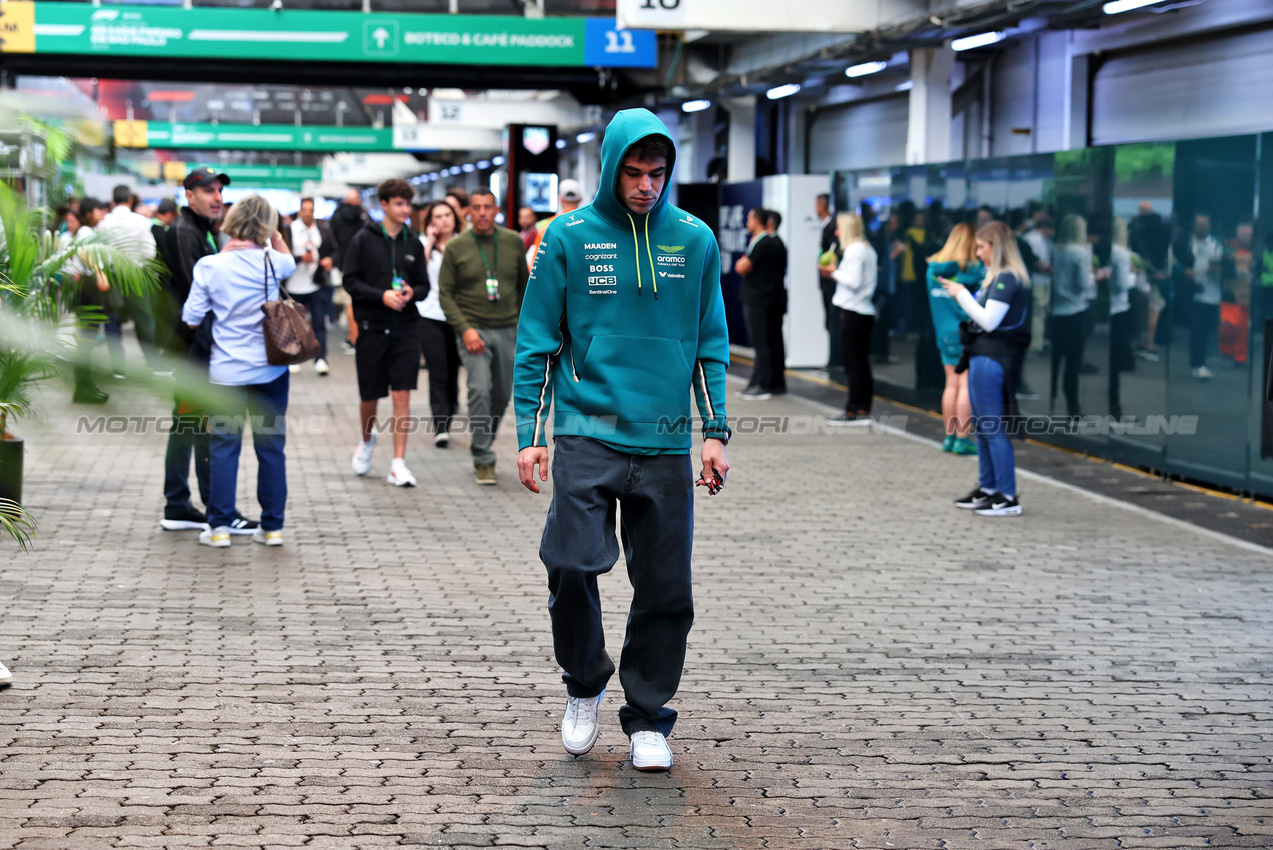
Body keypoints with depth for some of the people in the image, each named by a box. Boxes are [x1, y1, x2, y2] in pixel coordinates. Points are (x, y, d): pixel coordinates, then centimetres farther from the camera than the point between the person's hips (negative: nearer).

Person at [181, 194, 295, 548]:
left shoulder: (210, 266, -8)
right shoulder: (271, 262, -5)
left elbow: (191, 319, -2)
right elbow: (291, 262, 21)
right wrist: (274, 234, 14)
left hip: (227, 371, -1)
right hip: (270, 369, 1)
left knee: (224, 447, 5)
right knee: (271, 446, 8)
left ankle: (220, 526, 5)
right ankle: (272, 526, 11)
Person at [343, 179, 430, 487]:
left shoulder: (413, 243, 8)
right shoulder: (364, 239, -1)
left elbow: (424, 285, 12)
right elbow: (351, 281, -4)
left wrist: (412, 292, -11)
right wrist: (382, 296, -18)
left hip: (406, 328, 2)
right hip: (372, 327, -2)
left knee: (402, 394, -7)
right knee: (370, 396, 8)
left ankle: (398, 464, -5)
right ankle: (367, 440, 39)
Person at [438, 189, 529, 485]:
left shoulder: (513, 242, 4)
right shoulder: (456, 247, -2)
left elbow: (524, 284, 14)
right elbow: (445, 293, -2)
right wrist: (465, 329, -13)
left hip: (508, 331, 3)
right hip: (474, 330, -3)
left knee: (502, 395, 8)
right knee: (480, 390, -16)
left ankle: (481, 443, 31)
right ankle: (483, 460, -9)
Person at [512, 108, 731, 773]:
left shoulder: (695, 240, 7)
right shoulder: (569, 236, 1)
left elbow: (710, 345, 13)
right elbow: (537, 344, 4)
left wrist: (715, 431, 5)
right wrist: (530, 435, -1)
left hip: (666, 444, 2)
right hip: (587, 433, -2)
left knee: (666, 590, 3)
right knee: (573, 566, -16)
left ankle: (647, 719, 19)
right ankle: (584, 683, 11)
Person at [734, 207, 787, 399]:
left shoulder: (760, 243, -17)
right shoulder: (777, 241, 13)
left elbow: (741, 268, -18)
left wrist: (742, 261, 2)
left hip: (758, 301, -9)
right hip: (776, 300, 9)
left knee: (761, 344, -8)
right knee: (774, 342, 12)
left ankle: (761, 385, -8)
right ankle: (777, 383, 17)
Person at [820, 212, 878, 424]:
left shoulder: (854, 250, -13)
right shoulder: (868, 250, 15)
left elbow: (854, 281, -19)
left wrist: (834, 271, -6)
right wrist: (836, 273, 14)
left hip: (852, 312, -9)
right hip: (866, 311, 9)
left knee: (853, 364, -6)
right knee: (862, 364, 11)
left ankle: (852, 412, -4)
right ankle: (863, 409, 14)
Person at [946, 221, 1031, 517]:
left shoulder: (1007, 279, -15)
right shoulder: (998, 277, 16)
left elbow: (989, 320, -19)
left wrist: (962, 294, -12)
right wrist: (960, 294, 13)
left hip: (993, 359, -11)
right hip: (982, 357, 11)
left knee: (993, 428, -8)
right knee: (982, 426, 17)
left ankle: (1008, 498, -5)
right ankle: (988, 488, 27)